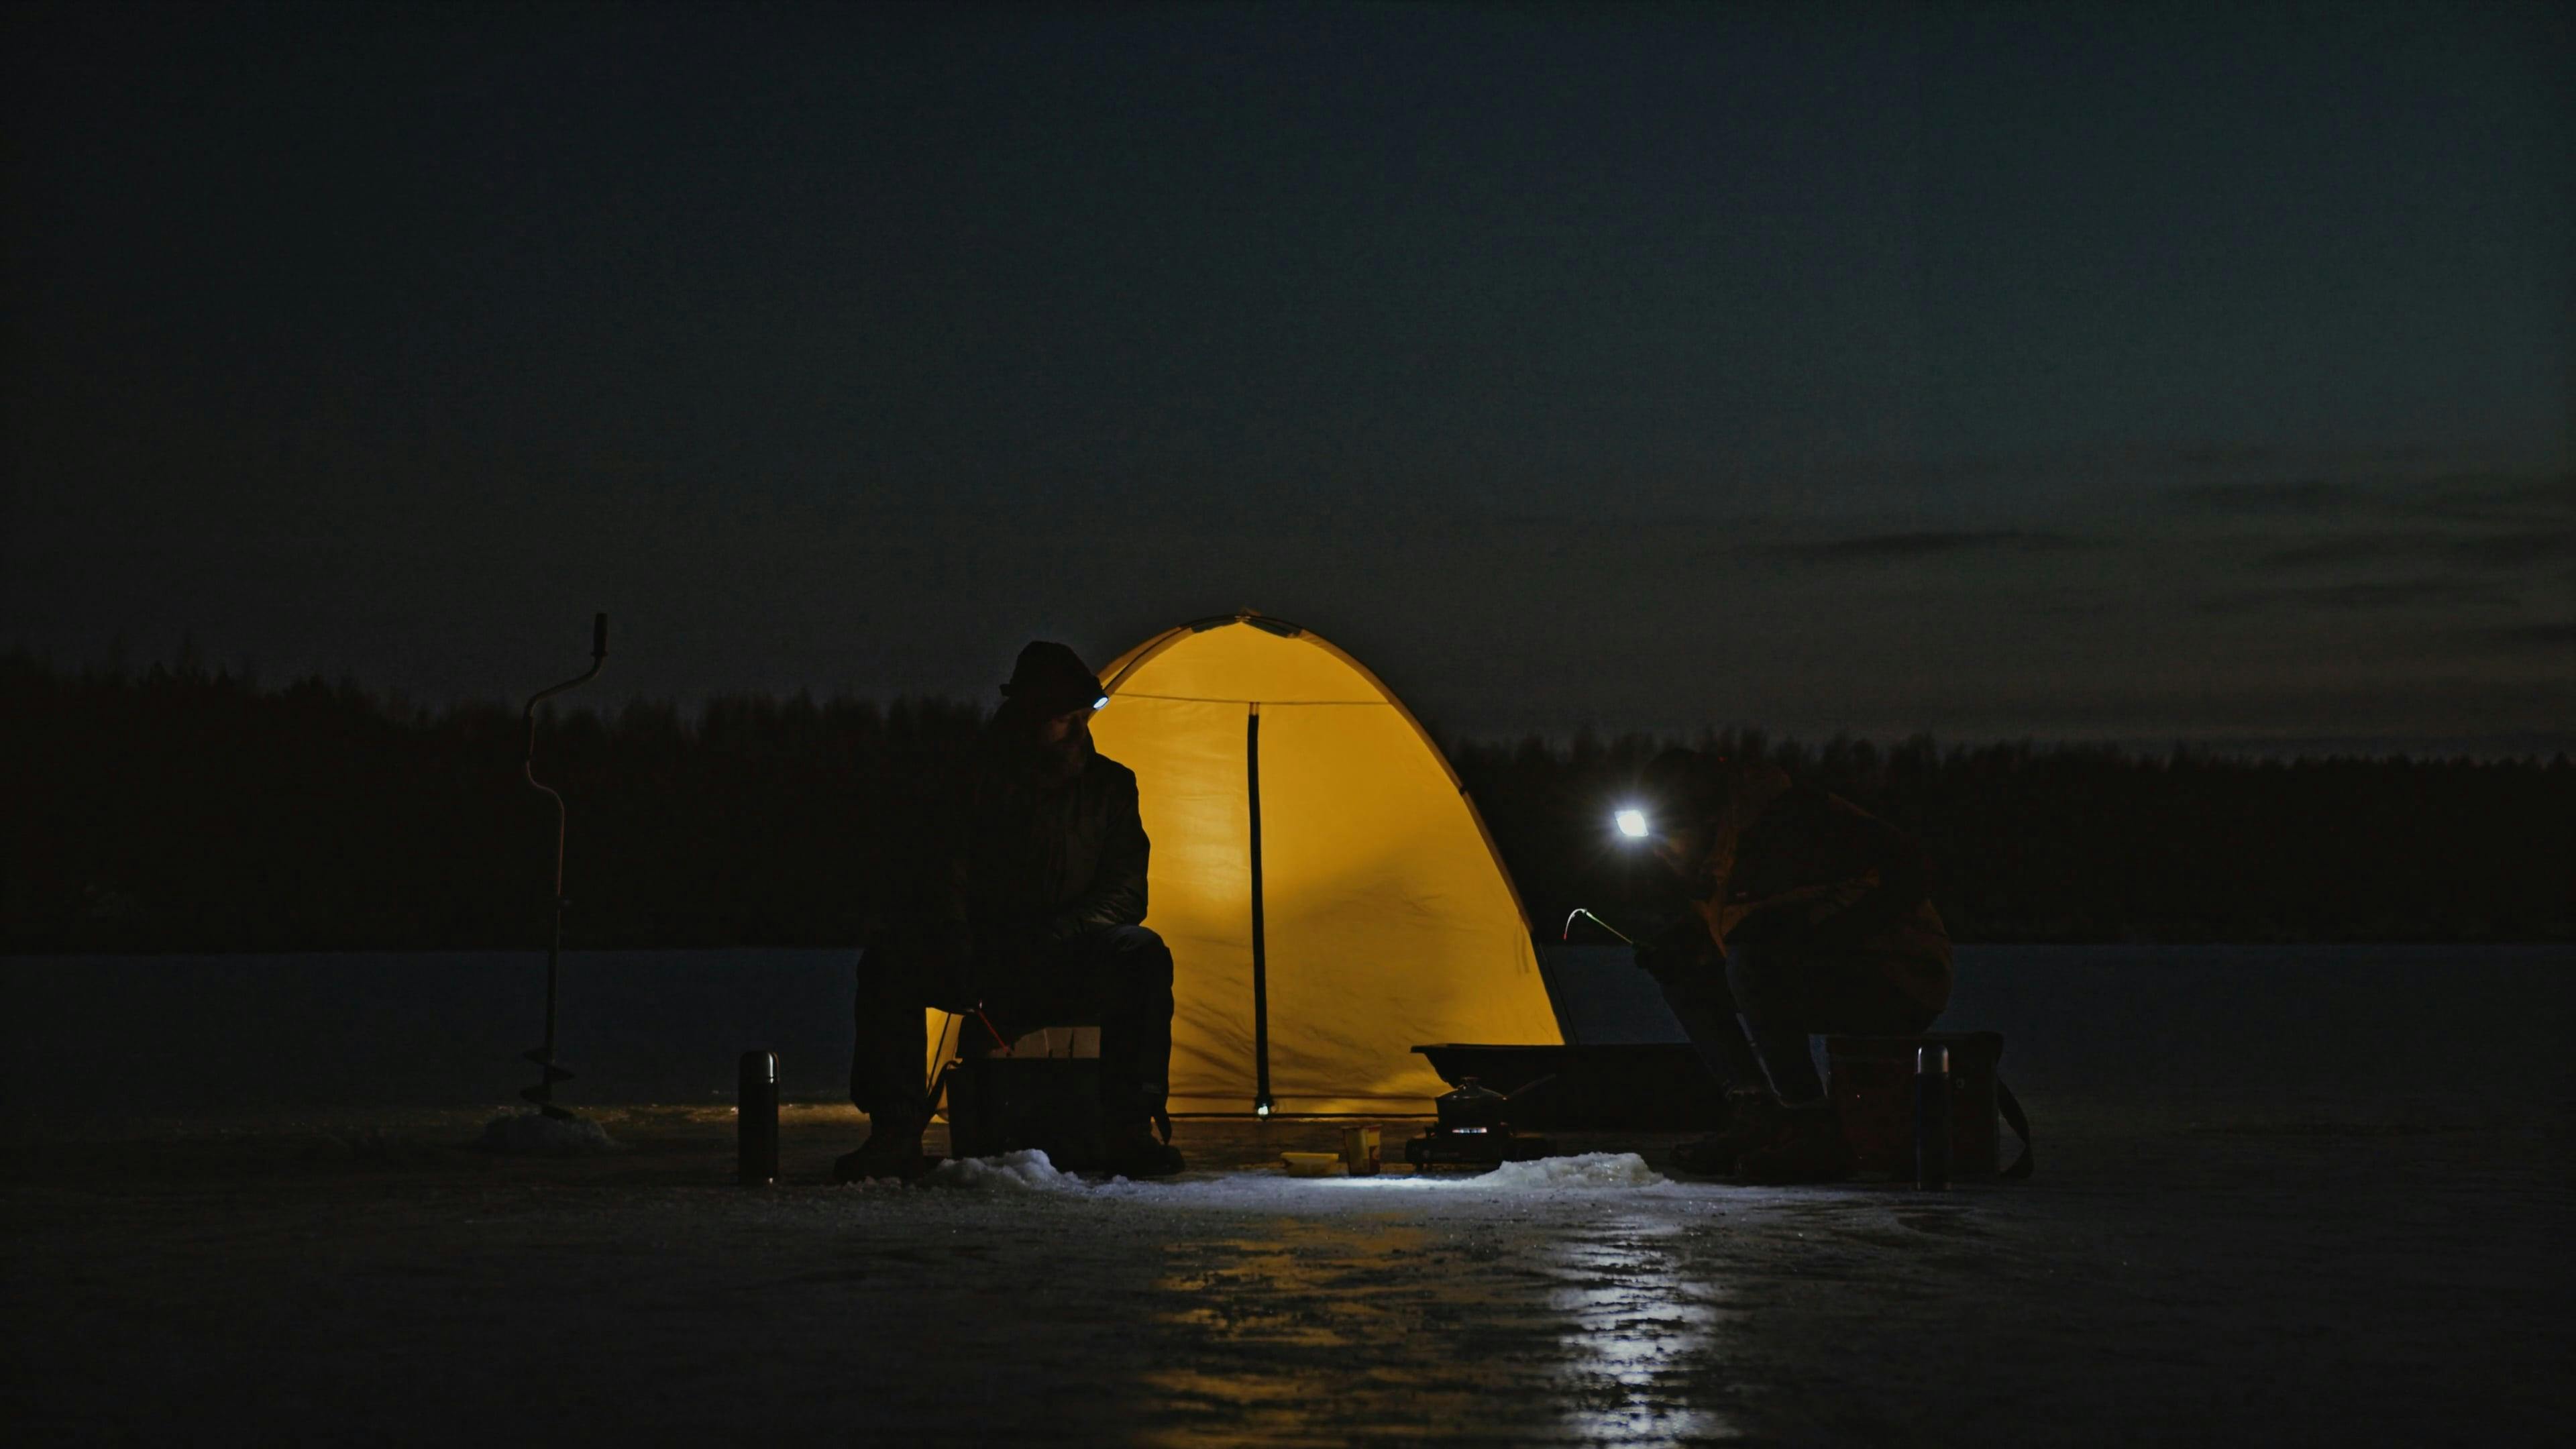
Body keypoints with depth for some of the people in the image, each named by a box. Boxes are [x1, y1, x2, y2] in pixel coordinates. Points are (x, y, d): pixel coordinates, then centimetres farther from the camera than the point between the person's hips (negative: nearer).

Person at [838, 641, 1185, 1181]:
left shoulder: (1109, 786, 5)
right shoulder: (969, 782, -1)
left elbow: (1125, 892, 2)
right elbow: (942, 885, -6)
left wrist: (1059, 936, -16)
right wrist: (960, 962, -22)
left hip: (1071, 967, 1)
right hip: (984, 968, -1)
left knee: (1143, 956, -31)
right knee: (888, 961, -29)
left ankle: (1130, 1131, -28)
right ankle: (897, 1135, -25)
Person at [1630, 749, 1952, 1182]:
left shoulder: (1797, 819, -22)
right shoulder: (1721, 851, 7)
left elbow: (1904, 874, -28)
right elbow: (1720, 921, 23)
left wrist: (1802, 920, -31)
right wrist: (1678, 941, 1)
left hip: (1901, 983, -10)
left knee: (1751, 964, -32)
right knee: (1685, 970, 4)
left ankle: (1813, 1133, -24)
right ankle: (1756, 1118, 1)